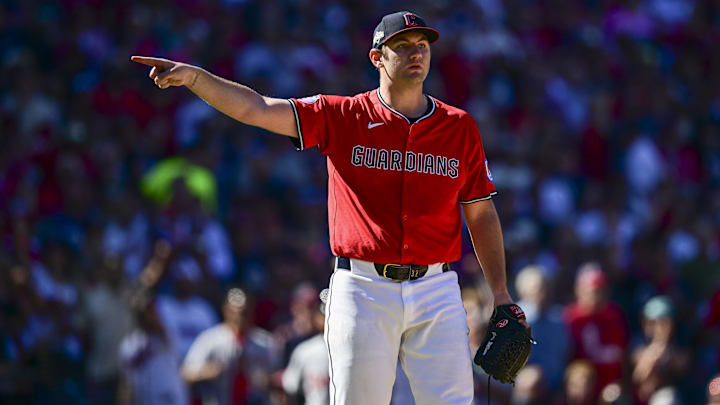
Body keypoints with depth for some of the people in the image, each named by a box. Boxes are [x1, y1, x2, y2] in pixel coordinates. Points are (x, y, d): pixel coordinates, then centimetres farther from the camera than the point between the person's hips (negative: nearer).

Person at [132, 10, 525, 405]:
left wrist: (500, 293, 5)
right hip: (363, 289, -1)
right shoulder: (342, 116, 2)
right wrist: (194, 77, -22)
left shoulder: (460, 127, 8)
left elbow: (482, 215, 12)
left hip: (436, 295, 1)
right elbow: (255, 109, -7)